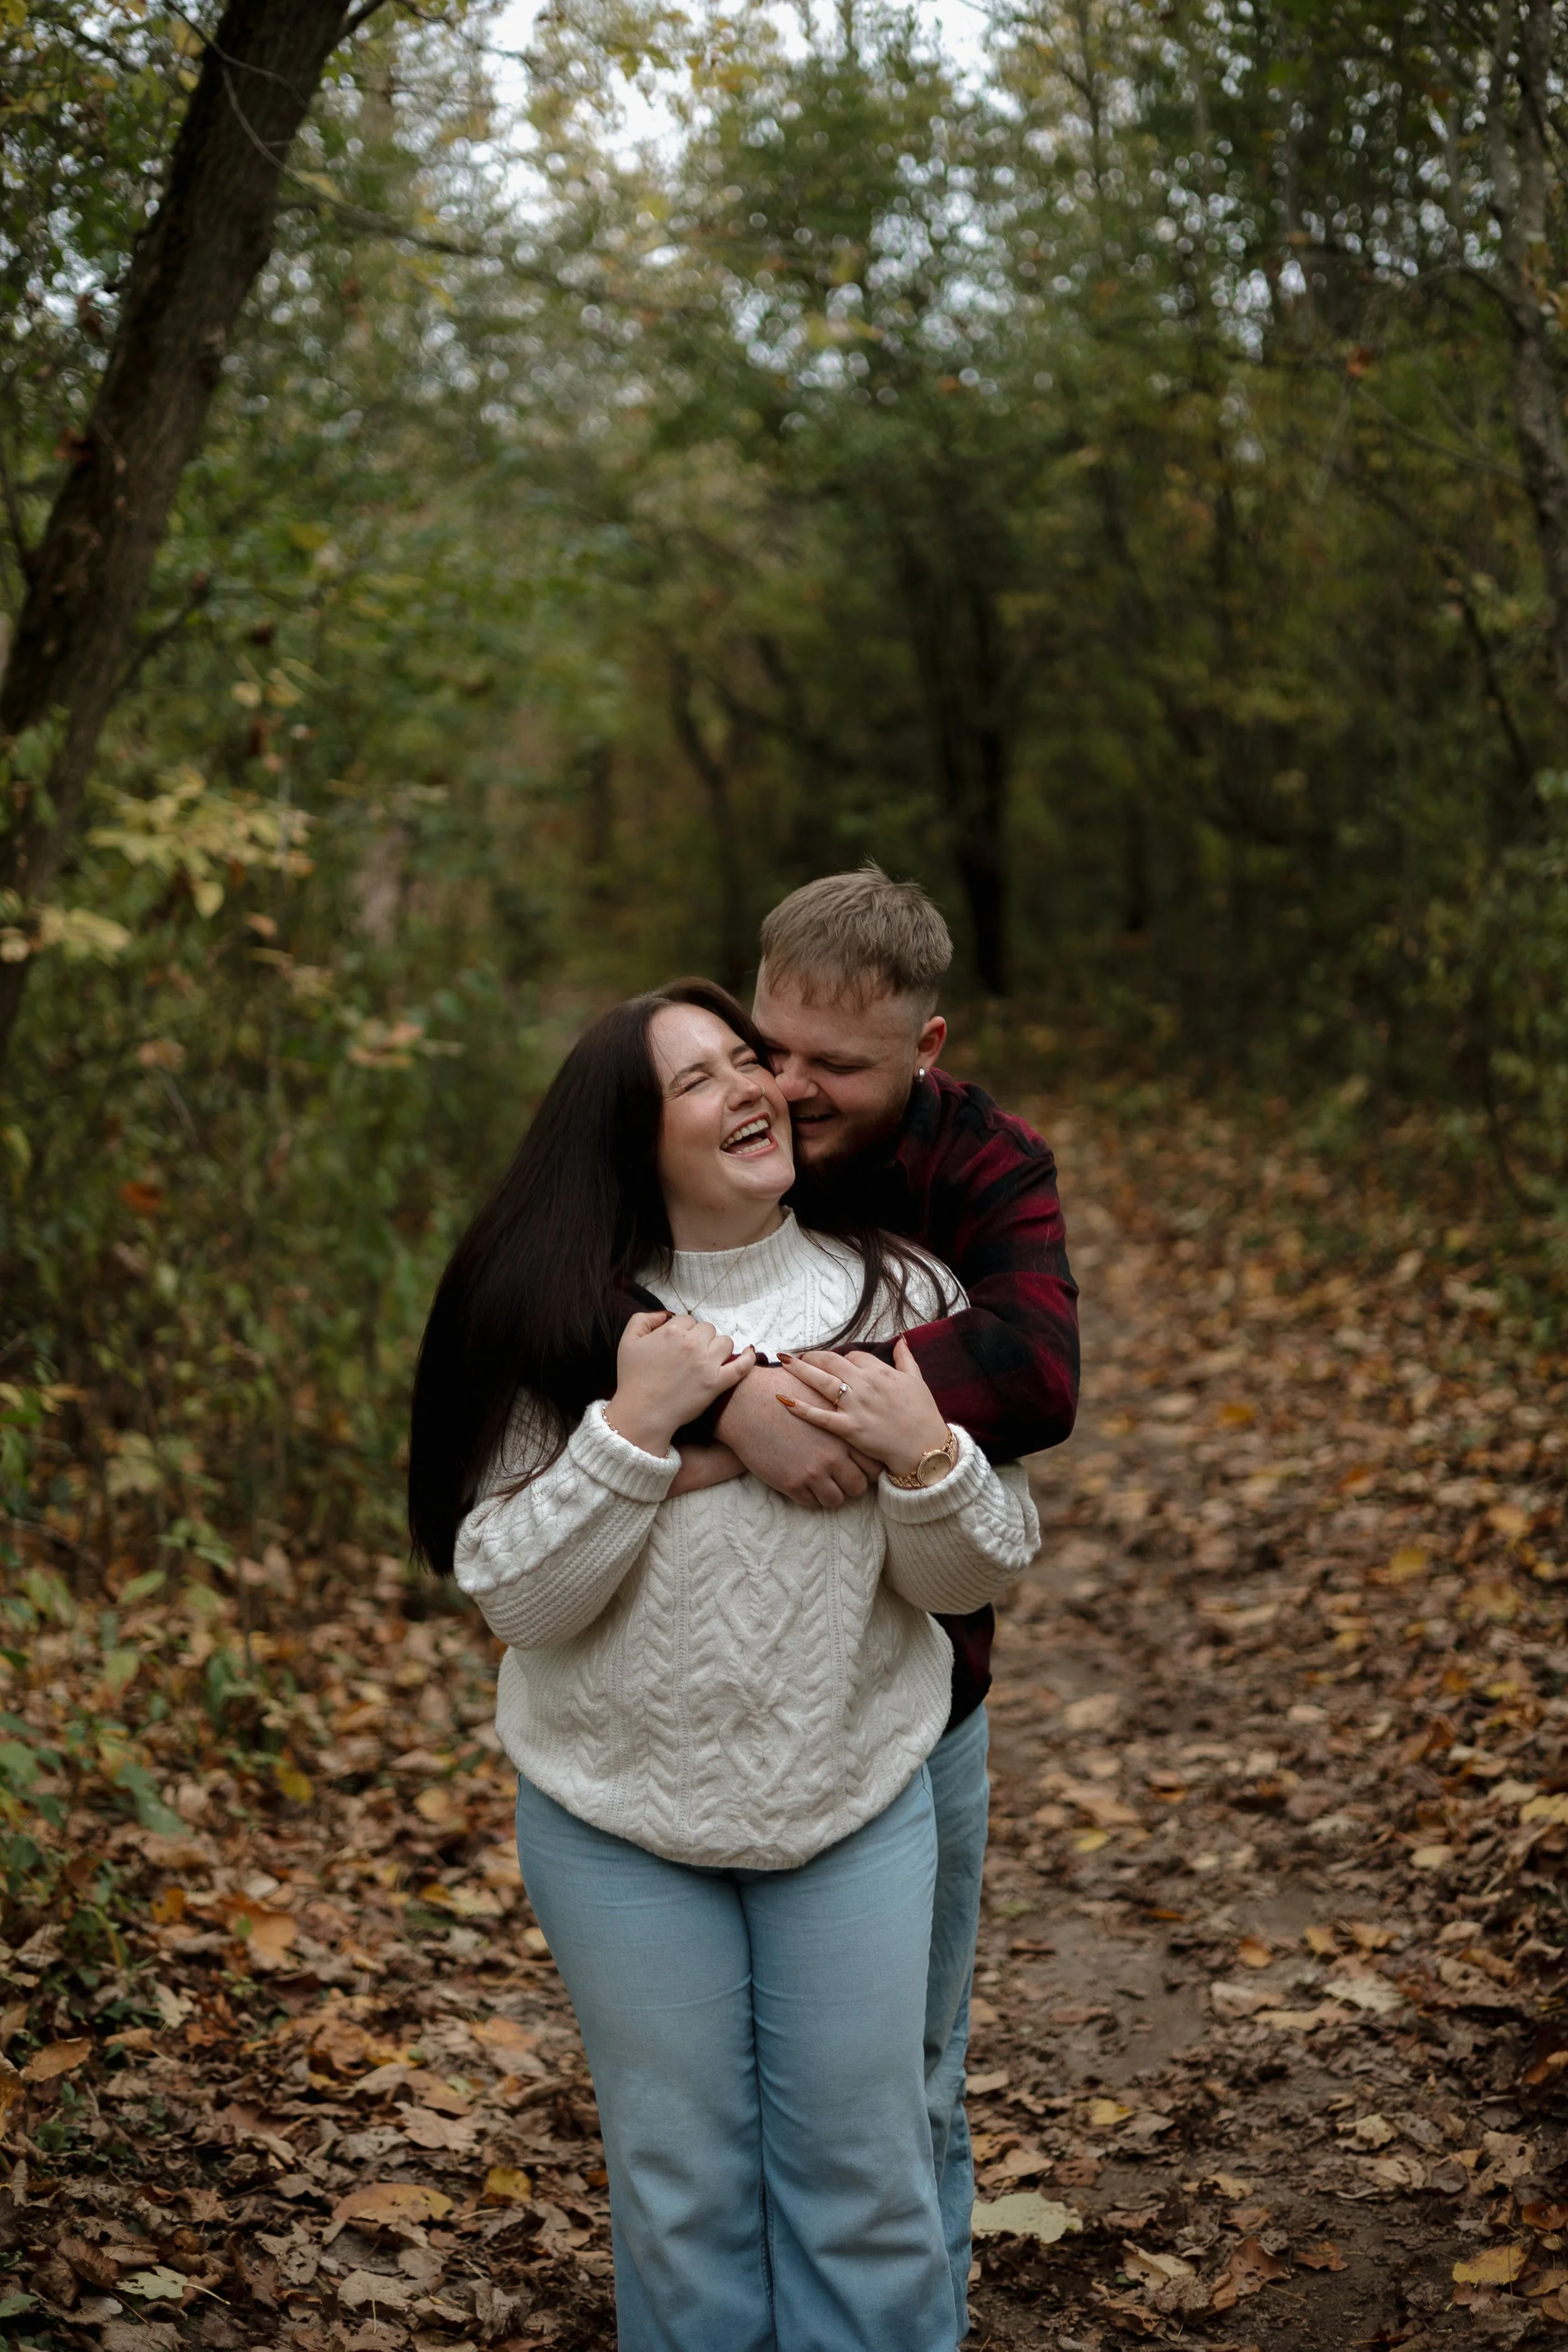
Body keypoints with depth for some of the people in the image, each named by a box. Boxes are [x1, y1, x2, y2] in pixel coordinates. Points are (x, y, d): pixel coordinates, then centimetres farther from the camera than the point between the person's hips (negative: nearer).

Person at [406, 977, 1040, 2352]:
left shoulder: (896, 1295, -5)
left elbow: (978, 1577, -2)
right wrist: (632, 1428, -24)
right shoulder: (560, 1323, -11)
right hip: (617, 1817, -1)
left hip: (858, 1801, 1)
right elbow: (515, 1599, -14)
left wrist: (922, 1455, -21)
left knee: (863, 2171, 11)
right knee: (680, 2180, 14)